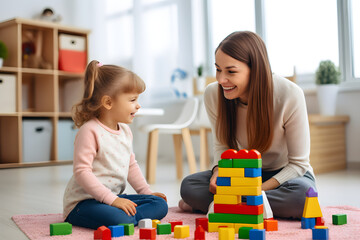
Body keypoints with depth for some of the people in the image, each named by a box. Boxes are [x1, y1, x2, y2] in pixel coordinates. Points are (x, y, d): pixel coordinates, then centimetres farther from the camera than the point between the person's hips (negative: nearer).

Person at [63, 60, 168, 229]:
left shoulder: (125, 130, 10)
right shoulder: (90, 131, -17)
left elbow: (131, 165, 22)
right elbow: (82, 172, -23)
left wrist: (146, 192, 15)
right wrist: (112, 199, -27)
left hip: (115, 197, 8)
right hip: (83, 201, -8)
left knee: (160, 204, -4)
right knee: (117, 219, -36)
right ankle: (139, 218, -9)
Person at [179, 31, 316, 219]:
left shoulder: (290, 95, -25)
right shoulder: (213, 94, -15)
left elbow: (298, 163, -17)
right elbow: (222, 145, 1)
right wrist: (219, 172, -21)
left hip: (285, 174, -2)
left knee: (302, 194, -37)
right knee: (188, 186, -20)